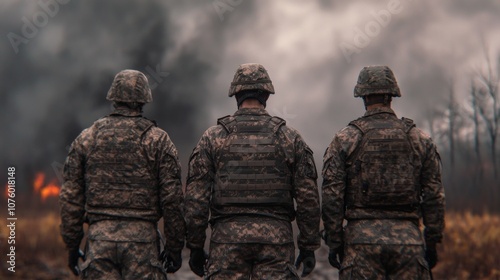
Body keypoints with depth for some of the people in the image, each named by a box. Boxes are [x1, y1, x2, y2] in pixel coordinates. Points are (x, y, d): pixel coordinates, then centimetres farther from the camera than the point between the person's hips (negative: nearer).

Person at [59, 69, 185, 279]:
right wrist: (174, 247, 5)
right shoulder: (158, 140, 1)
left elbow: (71, 197, 7)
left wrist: (72, 245, 13)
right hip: (141, 237, -2)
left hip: (99, 238, 2)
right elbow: (172, 197, -3)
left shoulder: (86, 139, 8)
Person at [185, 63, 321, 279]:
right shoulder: (290, 137, 5)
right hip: (276, 237, 0)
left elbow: (195, 197, 0)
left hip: (227, 238, 0)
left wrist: (195, 246, 7)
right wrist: (308, 246, 9)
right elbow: (308, 197, 2)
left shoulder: (212, 137, 4)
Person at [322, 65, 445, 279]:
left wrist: (333, 243, 2)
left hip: (362, 238, -1)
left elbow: (332, 195, -3)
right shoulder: (419, 139, 7)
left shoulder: (344, 139, 2)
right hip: (408, 239, 1)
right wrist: (432, 243, 10)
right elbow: (434, 196, 5)